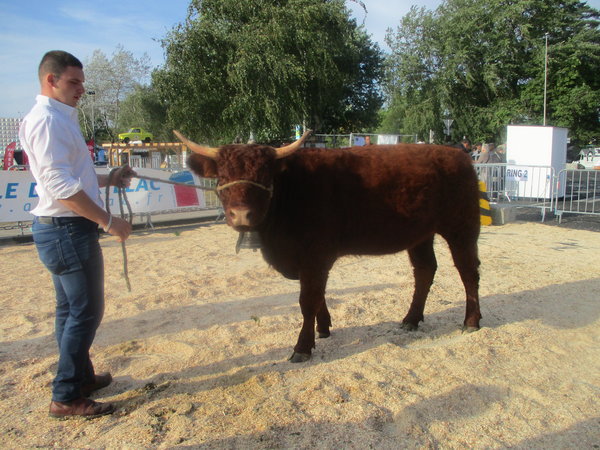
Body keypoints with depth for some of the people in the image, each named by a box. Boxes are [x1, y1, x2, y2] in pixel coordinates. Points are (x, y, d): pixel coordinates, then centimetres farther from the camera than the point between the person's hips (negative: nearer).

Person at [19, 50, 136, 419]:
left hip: (66, 229, 10)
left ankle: (81, 377, 32)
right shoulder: (46, 120, -14)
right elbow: (60, 185, -22)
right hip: (66, 228, -10)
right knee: (86, 311, -3)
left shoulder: (61, 119, 17)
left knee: (72, 309, 18)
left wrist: (110, 179, 12)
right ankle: (66, 398, 8)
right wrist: (109, 221, -21)